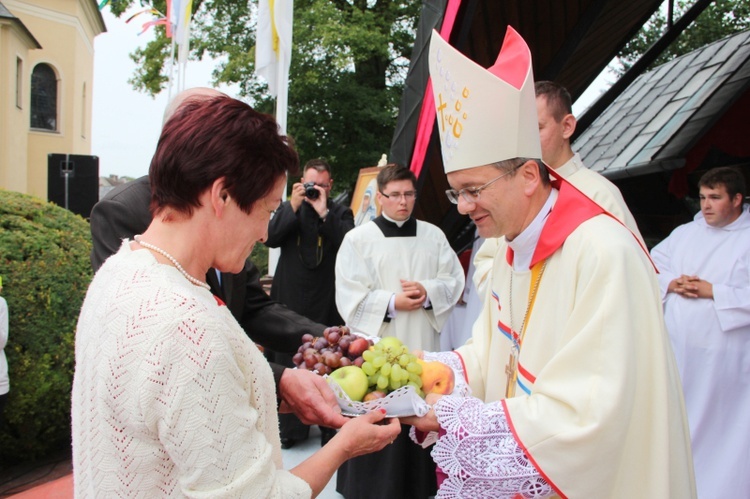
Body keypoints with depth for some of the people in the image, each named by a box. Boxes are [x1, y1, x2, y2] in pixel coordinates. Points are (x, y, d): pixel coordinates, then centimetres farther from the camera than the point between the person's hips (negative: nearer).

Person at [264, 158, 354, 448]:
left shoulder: (340, 213, 7)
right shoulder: (289, 208, 13)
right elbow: (271, 238, -3)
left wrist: (323, 212, -15)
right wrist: (294, 205, -10)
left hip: (327, 304, -2)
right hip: (291, 301, 2)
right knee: (288, 364, 6)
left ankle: (330, 426, 13)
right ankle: (290, 426, 19)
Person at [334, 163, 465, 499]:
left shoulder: (433, 236, 8)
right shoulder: (358, 239, -2)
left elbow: (454, 280, 7)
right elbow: (350, 297, -6)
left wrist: (428, 292, -11)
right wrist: (392, 303, -14)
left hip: (423, 345, 3)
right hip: (377, 346, -3)